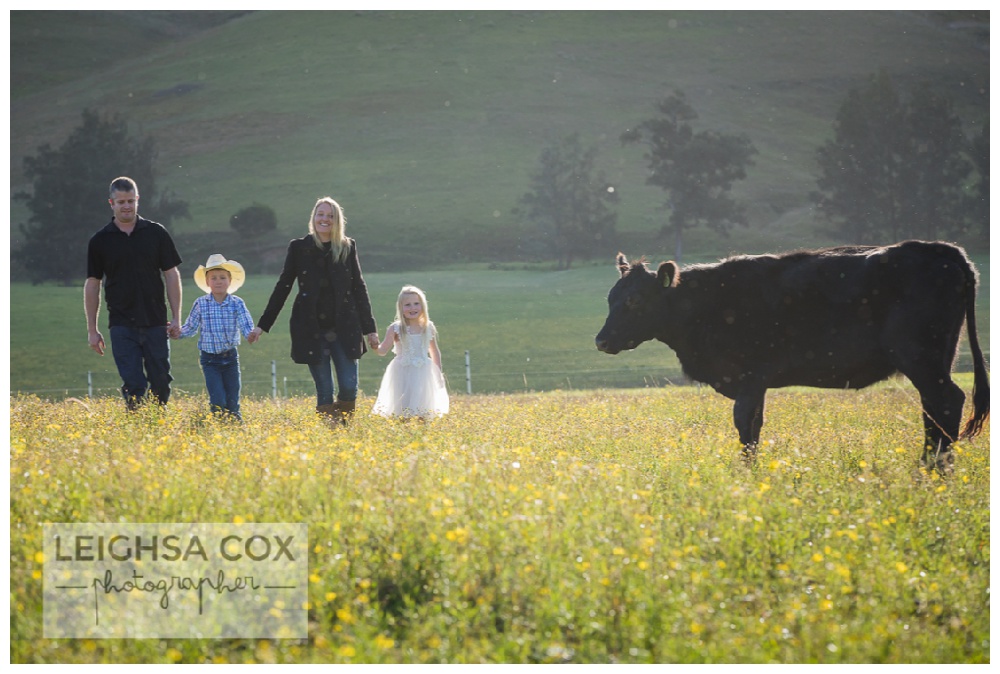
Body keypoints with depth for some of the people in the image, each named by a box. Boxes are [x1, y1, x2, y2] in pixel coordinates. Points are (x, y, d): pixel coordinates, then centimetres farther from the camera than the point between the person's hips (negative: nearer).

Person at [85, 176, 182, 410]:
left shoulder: (156, 233, 4)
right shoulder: (100, 241, 3)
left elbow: (171, 275, 6)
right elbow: (92, 285, 7)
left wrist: (176, 317, -1)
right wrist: (92, 329, 5)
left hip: (155, 322, 1)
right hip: (122, 325, -1)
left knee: (160, 383, 3)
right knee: (133, 385, -8)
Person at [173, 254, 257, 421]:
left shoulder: (237, 304, -4)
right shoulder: (200, 304, -4)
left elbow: (245, 324, -12)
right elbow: (191, 326, 1)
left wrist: (250, 334, -34)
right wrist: (180, 333, -18)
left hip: (230, 357, 1)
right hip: (210, 358, -1)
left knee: (232, 399, 8)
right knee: (218, 401, -8)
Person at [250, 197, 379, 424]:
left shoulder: (348, 248, 5)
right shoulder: (299, 248, 3)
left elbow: (359, 288, 8)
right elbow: (283, 287, 7)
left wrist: (370, 328, 5)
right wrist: (263, 325, 5)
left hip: (344, 329, 1)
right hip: (311, 330, -1)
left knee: (349, 388, -7)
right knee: (324, 392, -2)